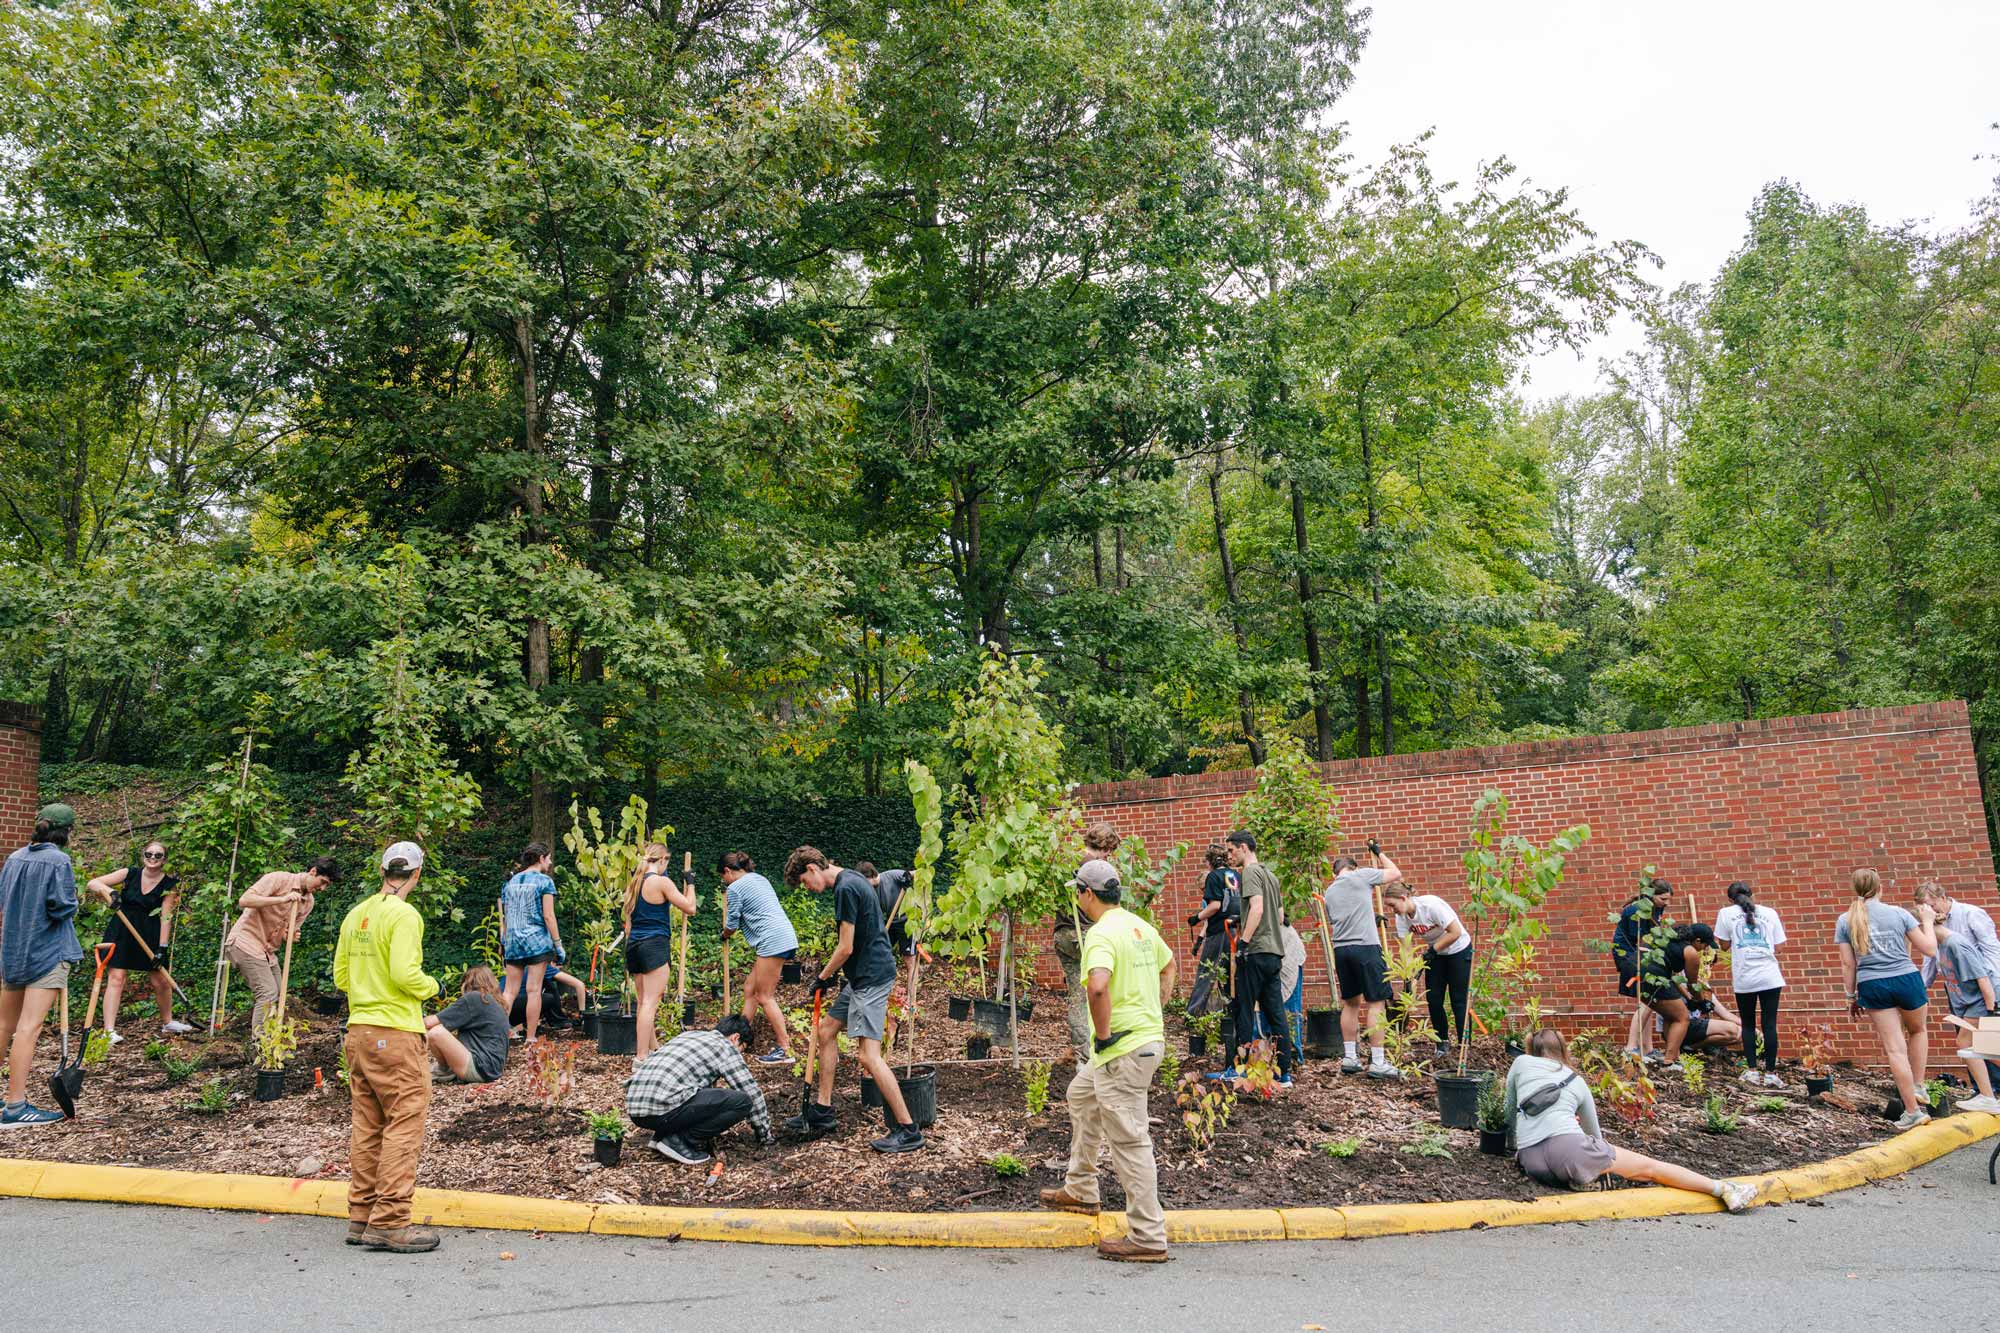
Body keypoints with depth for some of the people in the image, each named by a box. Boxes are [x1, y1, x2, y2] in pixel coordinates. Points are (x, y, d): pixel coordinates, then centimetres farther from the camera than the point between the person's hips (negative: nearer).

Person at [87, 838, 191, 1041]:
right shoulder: (130, 874, -3)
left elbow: (166, 917, -9)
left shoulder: (169, 885, -4)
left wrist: (162, 947, -14)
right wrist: (109, 891, -26)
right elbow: (93, 883, -4)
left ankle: (168, 1023, 27)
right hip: (122, 932, -1)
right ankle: (109, 1031, -10)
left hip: (150, 935, 1)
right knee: (116, 977, -10)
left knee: (161, 981, 7)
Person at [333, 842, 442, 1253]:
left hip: (358, 1031, 8)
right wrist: (430, 986, -3)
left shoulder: (355, 914, 11)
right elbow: (404, 972, -22)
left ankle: (361, 1216, 21)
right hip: (396, 1033, -8)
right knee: (404, 1127, -2)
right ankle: (390, 1222, -2)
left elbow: (340, 976, 15)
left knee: (366, 1127, 15)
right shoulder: (404, 915, -14)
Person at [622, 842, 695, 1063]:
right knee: (650, 1003, -8)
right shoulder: (662, 881, -10)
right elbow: (690, 908, -7)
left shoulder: (634, 883, 12)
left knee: (644, 1002, 15)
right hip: (655, 945, -8)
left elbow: (628, 922, 17)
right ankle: (641, 1058, -11)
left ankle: (651, 1049, 26)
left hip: (634, 945, 8)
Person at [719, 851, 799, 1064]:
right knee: (750, 988, 16)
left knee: (765, 997, -3)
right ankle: (742, 1037, 22)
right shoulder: (760, 879, 21)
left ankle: (784, 1049, -3)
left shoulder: (735, 888, -4)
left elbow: (731, 925, 1)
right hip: (785, 937, 9)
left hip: (773, 941, -9)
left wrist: (724, 935, 24)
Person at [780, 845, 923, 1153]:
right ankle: (822, 1111, 27)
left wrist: (823, 978, -3)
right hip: (863, 975, 11)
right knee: (826, 1029, 18)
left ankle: (908, 1130, -7)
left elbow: (846, 948, -17)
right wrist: (832, 973, 18)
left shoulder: (845, 888, -17)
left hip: (871, 977, -11)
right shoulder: (852, 880, 14)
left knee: (869, 1055, -12)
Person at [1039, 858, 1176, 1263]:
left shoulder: (1102, 933, -19)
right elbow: (1168, 963, 28)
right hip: (1149, 1036, 10)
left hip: (1124, 1048, -10)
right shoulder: (1139, 925, 10)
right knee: (1081, 1095, 28)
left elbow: (1097, 986, -37)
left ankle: (1147, 1237, 3)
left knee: (1129, 1140, -3)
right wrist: (1155, 1009, 25)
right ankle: (1080, 1191, 40)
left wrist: (1102, 1033, -22)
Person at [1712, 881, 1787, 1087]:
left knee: (1748, 1024, 11)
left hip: (1744, 978, -1)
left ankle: (1752, 1070, 6)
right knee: (1769, 1024, 2)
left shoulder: (1726, 913, 7)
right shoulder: (1769, 913, 11)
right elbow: (1777, 948, 11)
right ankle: (1770, 1073, 2)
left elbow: (1725, 944, 10)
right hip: (1770, 976, 1)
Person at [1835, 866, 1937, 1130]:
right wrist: (1928, 921, 18)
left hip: (1872, 987, 0)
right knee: (1917, 1031, 29)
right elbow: (1929, 950, 3)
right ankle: (1918, 1086, 25)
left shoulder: (1845, 921, 0)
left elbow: (1847, 964, 1)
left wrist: (1852, 996, 12)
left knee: (1895, 1049, 4)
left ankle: (1913, 1111, 6)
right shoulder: (1898, 914, -2)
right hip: (1906, 980, 0)